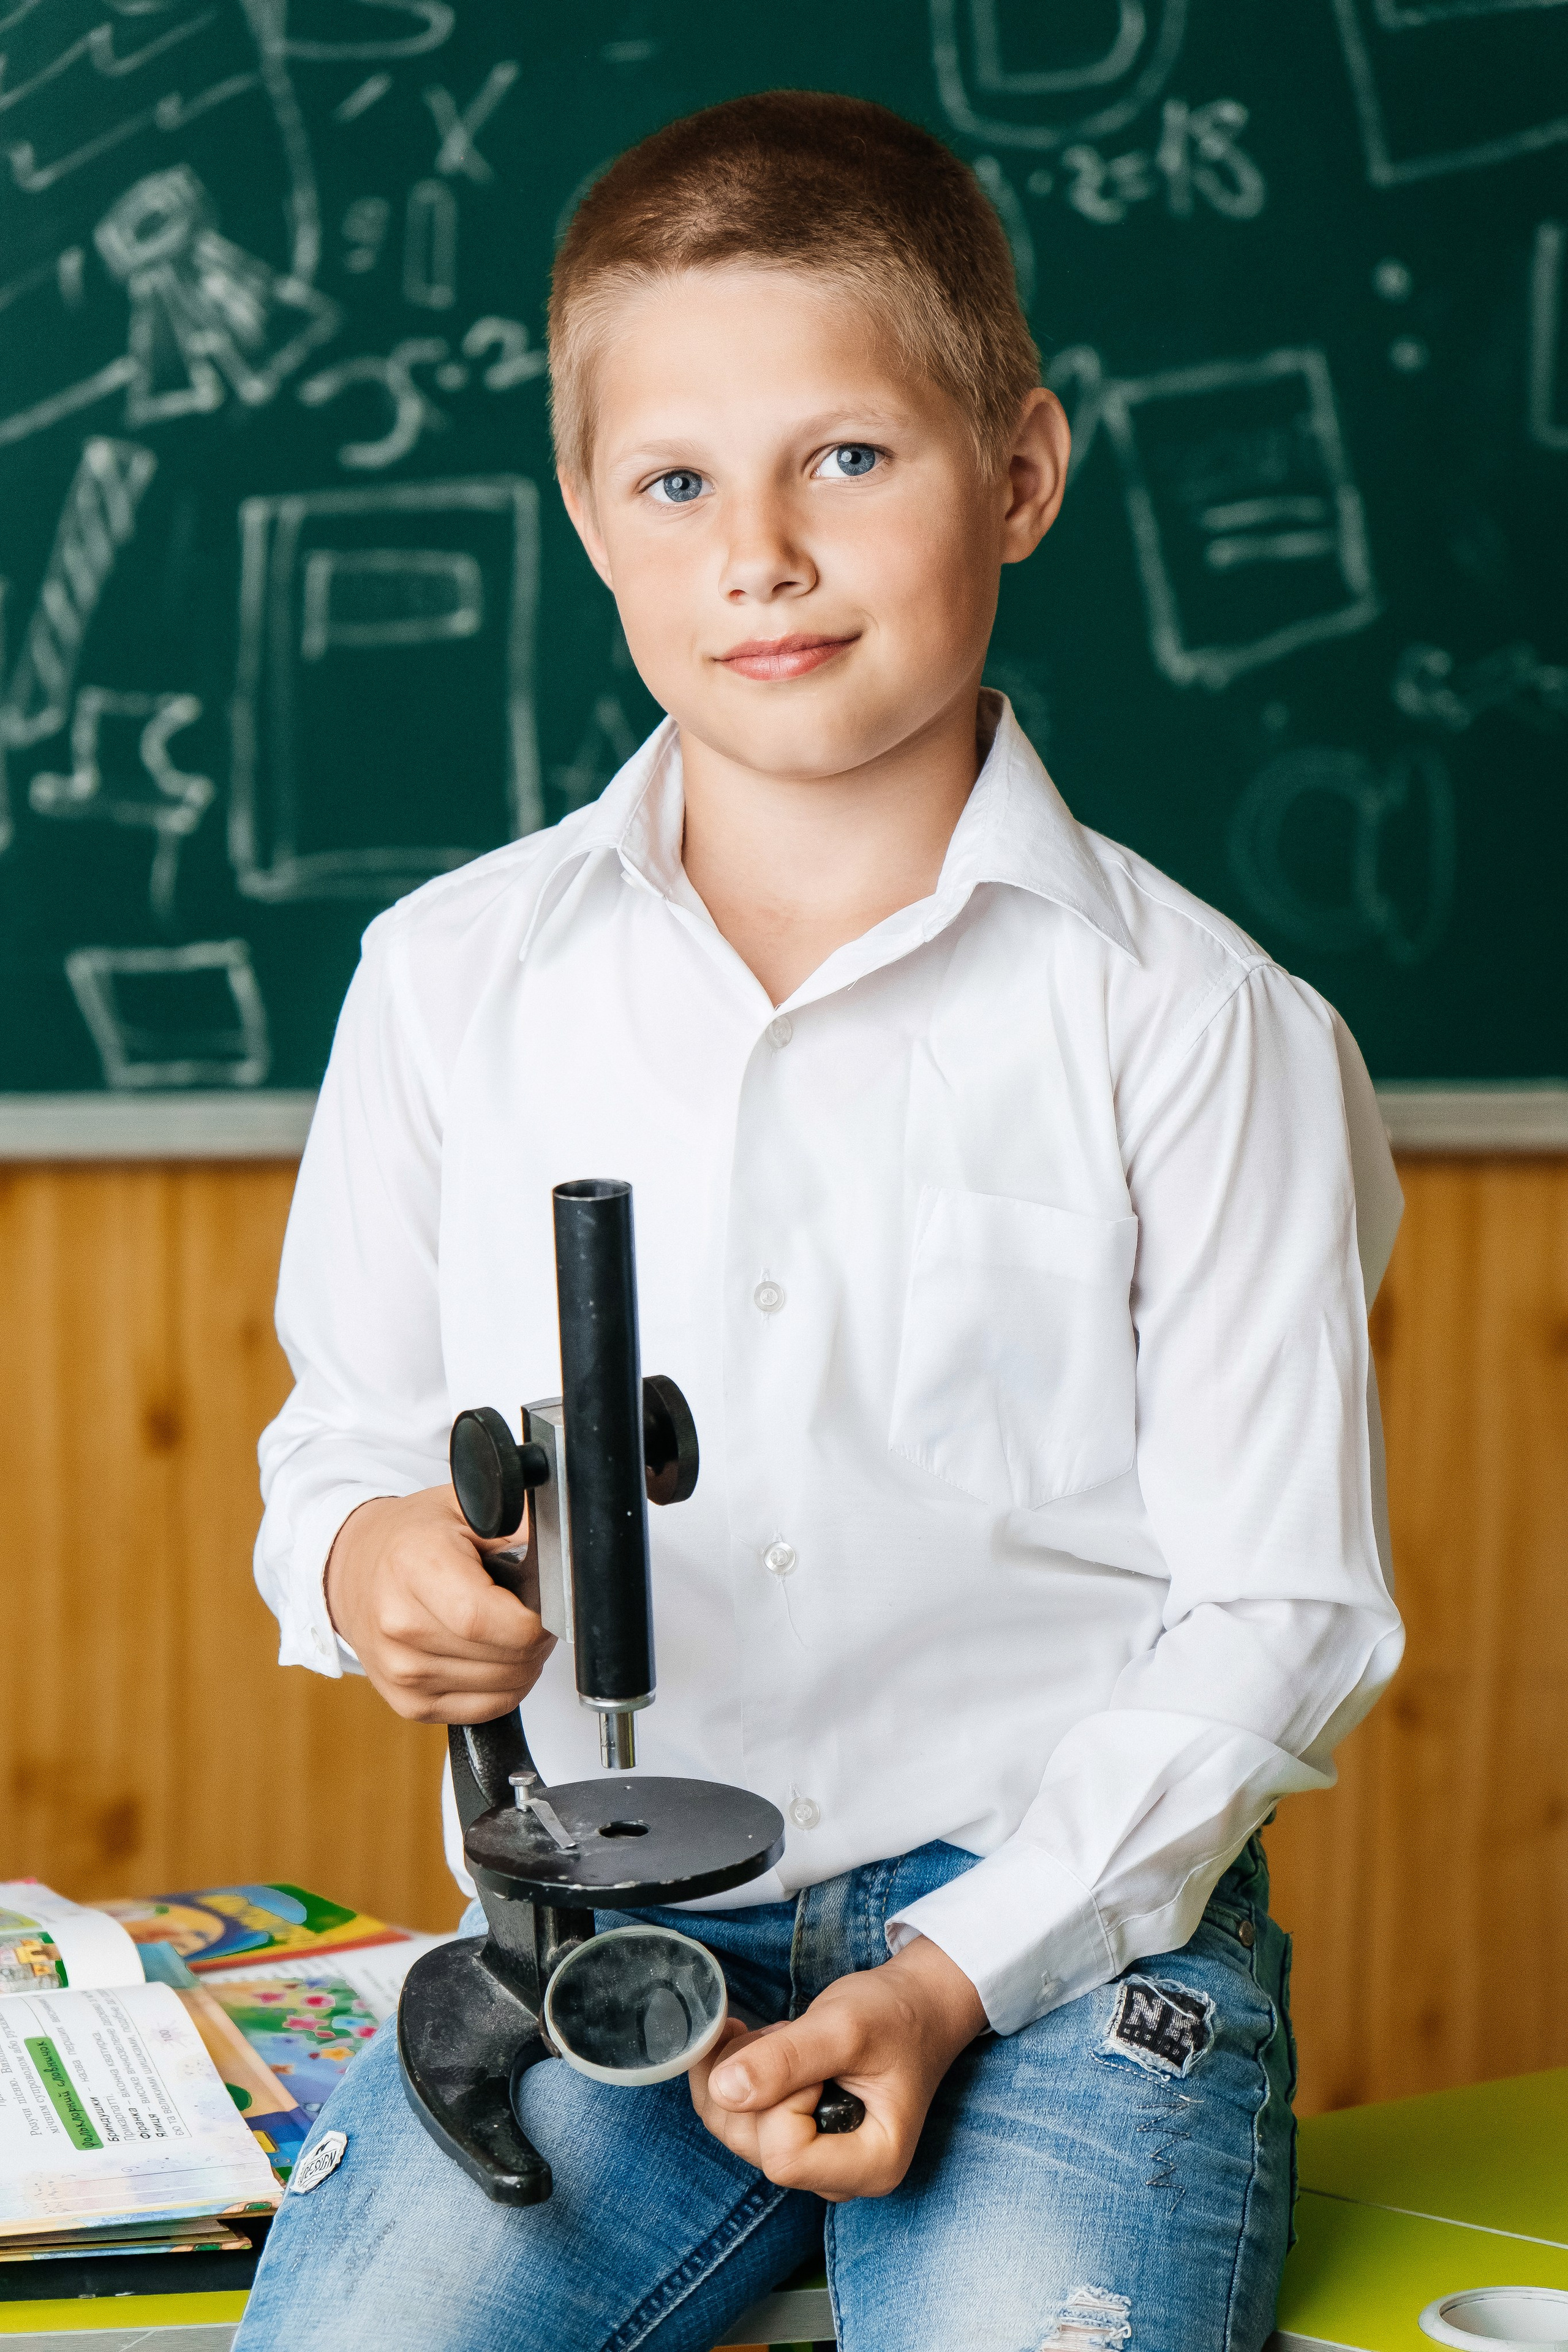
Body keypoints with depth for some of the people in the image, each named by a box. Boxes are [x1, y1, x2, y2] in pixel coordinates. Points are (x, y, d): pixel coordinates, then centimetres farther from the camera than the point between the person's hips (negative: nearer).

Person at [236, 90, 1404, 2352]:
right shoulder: (453, 976, 6)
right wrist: (368, 1558, -10)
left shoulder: (1199, 1026, -2)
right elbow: (347, 1426, 15)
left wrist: (952, 1980, -11)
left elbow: (1276, 1612, -1)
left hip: (1063, 1913, -2)